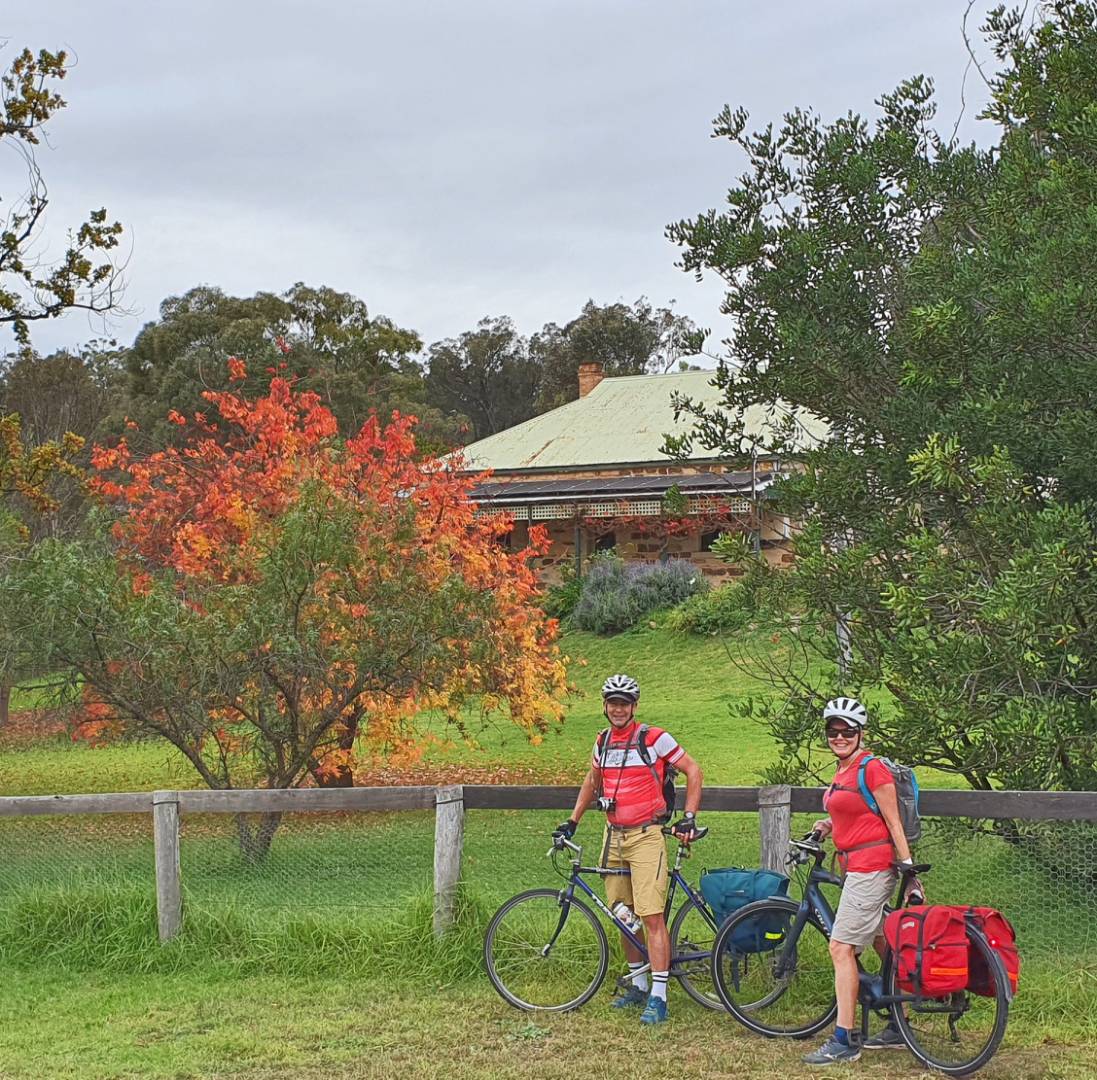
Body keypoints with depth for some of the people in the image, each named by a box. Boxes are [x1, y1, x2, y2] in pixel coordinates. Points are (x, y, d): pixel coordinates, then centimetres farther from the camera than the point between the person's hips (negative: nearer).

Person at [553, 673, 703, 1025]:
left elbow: (693, 771, -2)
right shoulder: (602, 743, 10)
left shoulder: (654, 738, -8)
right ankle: (638, 984, 25)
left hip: (646, 836, -7)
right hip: (614, 837, 7)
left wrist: (689, 818, -7)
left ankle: (658, 998, -12)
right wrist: (572, 821, 22)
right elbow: (592, 781, 27)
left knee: (651, 916, -13)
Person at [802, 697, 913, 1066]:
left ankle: (844, 1041, -11)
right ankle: (899, 1029, 22)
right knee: (886, 948, 15)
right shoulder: (843, 772, 14)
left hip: (871, 865, -10)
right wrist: (829, 824, 10)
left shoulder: (872, 768, -13)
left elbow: (894, 823, -13)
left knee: (841, 948, -12)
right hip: (856, 866, 10)